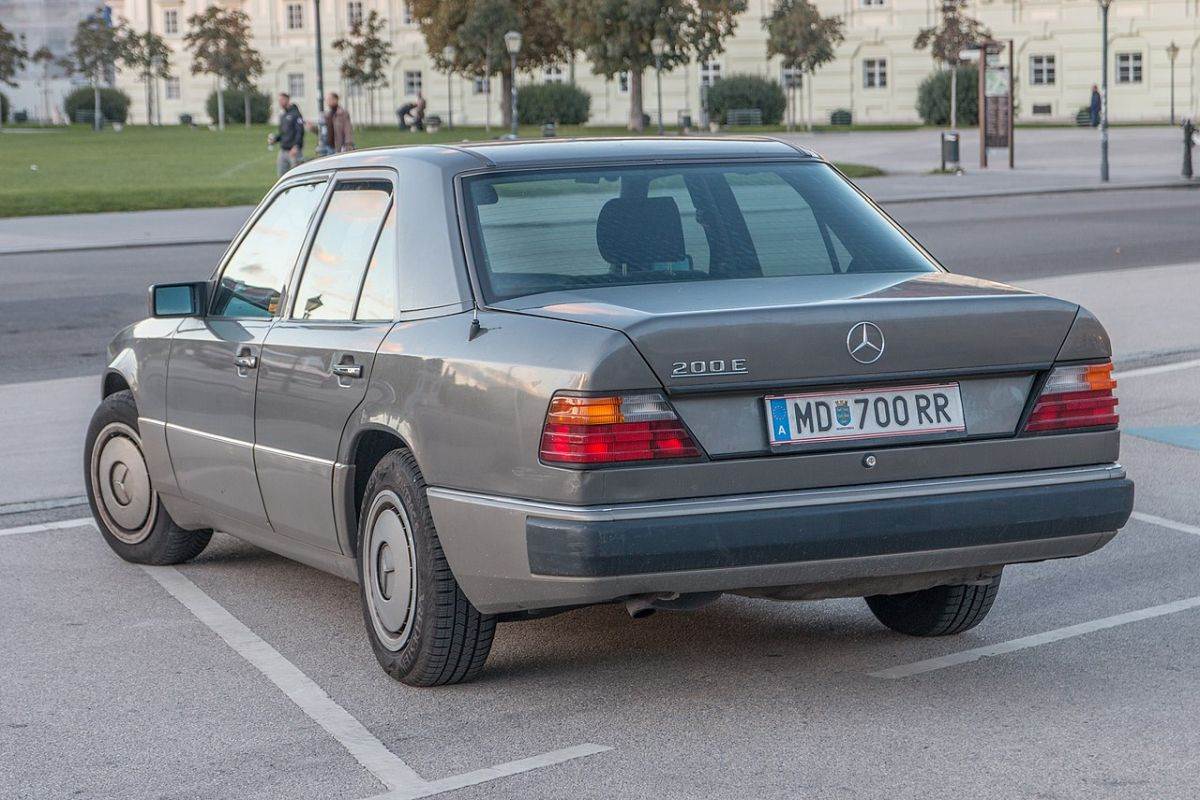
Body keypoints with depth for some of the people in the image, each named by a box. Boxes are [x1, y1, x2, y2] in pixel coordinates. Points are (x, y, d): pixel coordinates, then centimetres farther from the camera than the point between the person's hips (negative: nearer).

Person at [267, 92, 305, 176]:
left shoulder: (295, 114, -9)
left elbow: (300, 132, -17)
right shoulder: (282, 116, 17)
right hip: (283, 151, 8)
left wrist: (296, 146, -26)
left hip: (294, 151, -8)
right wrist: (275, 139, 5)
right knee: (282, 176, 5)